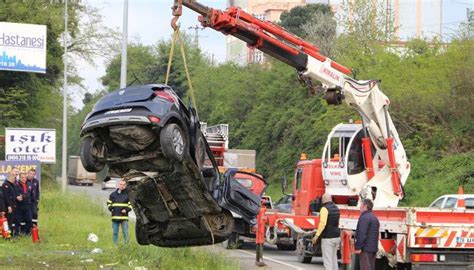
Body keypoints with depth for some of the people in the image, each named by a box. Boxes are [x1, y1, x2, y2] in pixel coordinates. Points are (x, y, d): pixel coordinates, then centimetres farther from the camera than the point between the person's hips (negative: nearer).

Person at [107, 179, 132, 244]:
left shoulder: (127, 195, 2)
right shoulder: (113, 194, 9)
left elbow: (131, 205, 6)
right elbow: (109, 202, 20)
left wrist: (126, 210, -10)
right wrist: (110, 208, 1)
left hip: (124, 217, -2)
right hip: (115, 217, 2)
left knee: (125, 232, -5)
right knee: (115, 233, 7)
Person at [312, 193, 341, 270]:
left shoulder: (325, 209, -14)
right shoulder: (336, 208, 11)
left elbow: (323, 223, -24)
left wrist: (316, 235, -24)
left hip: (328, 238, -8)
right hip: (336, 237, 8)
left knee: (327, 260, -5)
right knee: (334, 258, 15)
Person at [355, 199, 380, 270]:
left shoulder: (364, 217, -15)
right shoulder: (374, 218, 17)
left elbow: (362, 234, -22)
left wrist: (358, 247, -20)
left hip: (365, 248, -10)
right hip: (373, 248, 10)